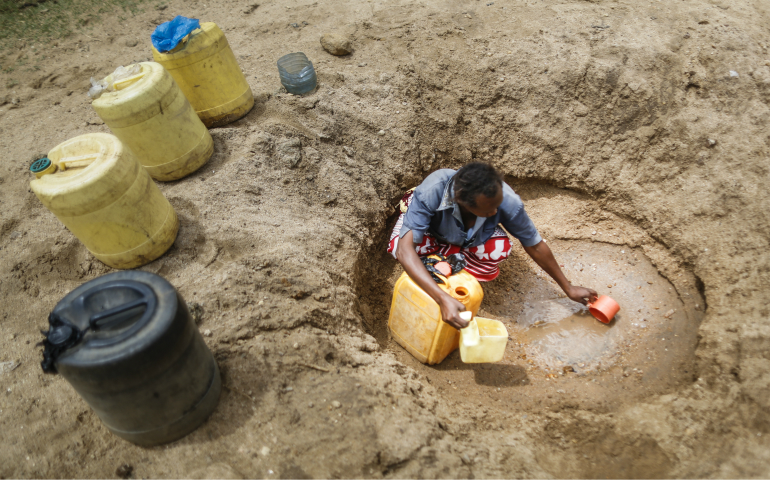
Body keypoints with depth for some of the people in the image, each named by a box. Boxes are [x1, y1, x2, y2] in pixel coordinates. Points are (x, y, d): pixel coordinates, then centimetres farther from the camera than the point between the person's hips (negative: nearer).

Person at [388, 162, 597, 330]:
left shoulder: (508, 201, -35)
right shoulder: (430, 192, -44)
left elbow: (536, 246, -19)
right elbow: (403, 250, -50)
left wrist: (568, 288, -8)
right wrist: (443, 299, -61)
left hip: (468, 237, 2)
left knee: (499, 249, -32)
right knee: (397, 244, -36)